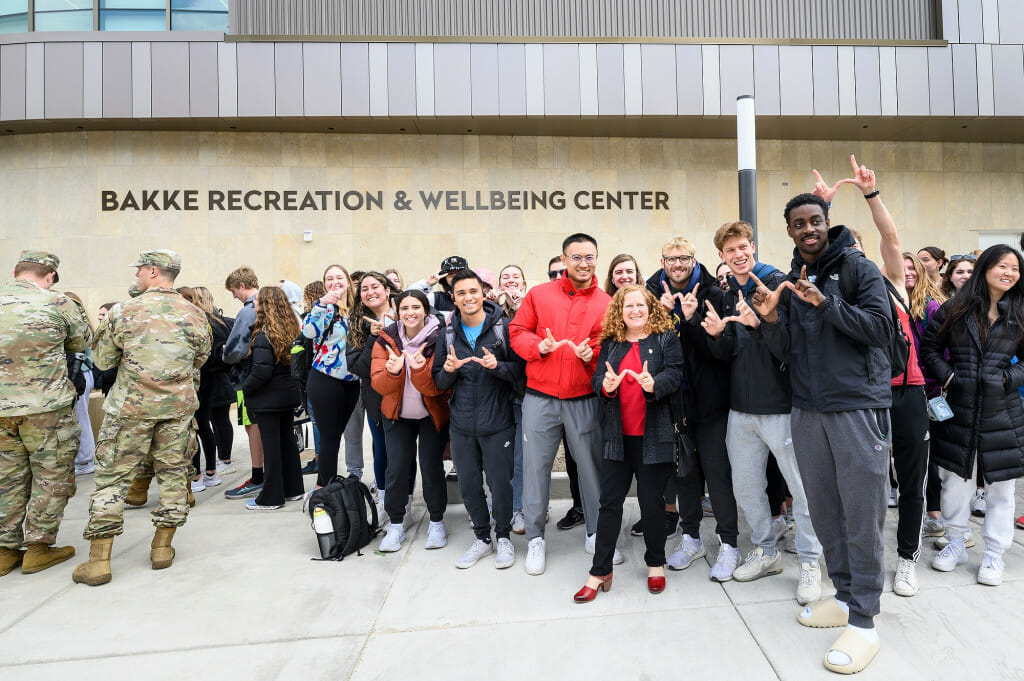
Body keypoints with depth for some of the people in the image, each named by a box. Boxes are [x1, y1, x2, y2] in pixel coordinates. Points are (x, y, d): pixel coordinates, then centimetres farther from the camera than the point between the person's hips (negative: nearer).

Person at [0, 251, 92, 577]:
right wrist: (77, 310, 18)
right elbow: (82, 342, 5)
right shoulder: (57, 303, -9)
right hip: (46, 407, -4)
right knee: (52, 476, 8)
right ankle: (39, 547, 14)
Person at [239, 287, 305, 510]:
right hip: (289, 393, 8)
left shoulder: (264, 335, -18)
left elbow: (261, 372, -22)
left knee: (271, 445, 1)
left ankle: (271, 498, 11)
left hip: (268, 398, -8)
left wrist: (246, 387, -8)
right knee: (287, 440, 17)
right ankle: (293, 489, 27)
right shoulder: (290, 329, 5)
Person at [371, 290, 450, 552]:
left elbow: (436, 388, -21)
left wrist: (420, 369, -39)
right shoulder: (386, 340, -7)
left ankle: (436, 522, 18)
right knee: (396, 468, -3)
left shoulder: (438, 340, -15)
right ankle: (396, 524, 17)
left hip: (432, 415, -2)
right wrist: (392, 372, -35)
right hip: (397, 415, 2)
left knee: (431, 466, -3)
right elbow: (378, 384, -15)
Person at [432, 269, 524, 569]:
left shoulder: (503, 328, -5)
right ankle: (482, 539, 33)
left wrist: (498, 366, -23)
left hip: (497, 423, -3)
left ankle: (504, 537, 29)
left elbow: (520, 369, -5)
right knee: (468, 486, 12)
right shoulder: (448, 335, 6)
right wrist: (448, 371, -13)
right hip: (461, 425, 4)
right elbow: (439, 382, 9)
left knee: (500, 484, 4)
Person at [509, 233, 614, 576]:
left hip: (585, 398, 1)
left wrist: (592, 353, -13)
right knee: (536, 466, 6)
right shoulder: (539, 294, 3)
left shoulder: (606, 303, 4)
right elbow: (517, 331, 4)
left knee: (591, 465, 9)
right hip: (540, 397, 0)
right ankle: (535, 538, 23)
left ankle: (596, 534, 30)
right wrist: (538, 345, -14)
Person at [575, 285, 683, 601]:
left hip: (653, 434, -3)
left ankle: (655, 564, 32)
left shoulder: (666, 338, 1)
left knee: (651, 502, 9)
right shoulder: (610, 342, 10)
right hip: (617, 435, 3)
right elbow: (597, 378, 4)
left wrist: (654, 384, -31)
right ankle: (600, 572, 17)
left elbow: (674, 374, -10)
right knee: (610, 502, 7)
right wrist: (605, 385, -20)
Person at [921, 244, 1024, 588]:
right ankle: (955, 544, 26)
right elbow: (930, 347, 4)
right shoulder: (955, 309, 1)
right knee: (955, 480, 9)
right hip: (959, 408, -1)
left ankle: (994, 553, 22)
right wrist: (946, 376, -9)